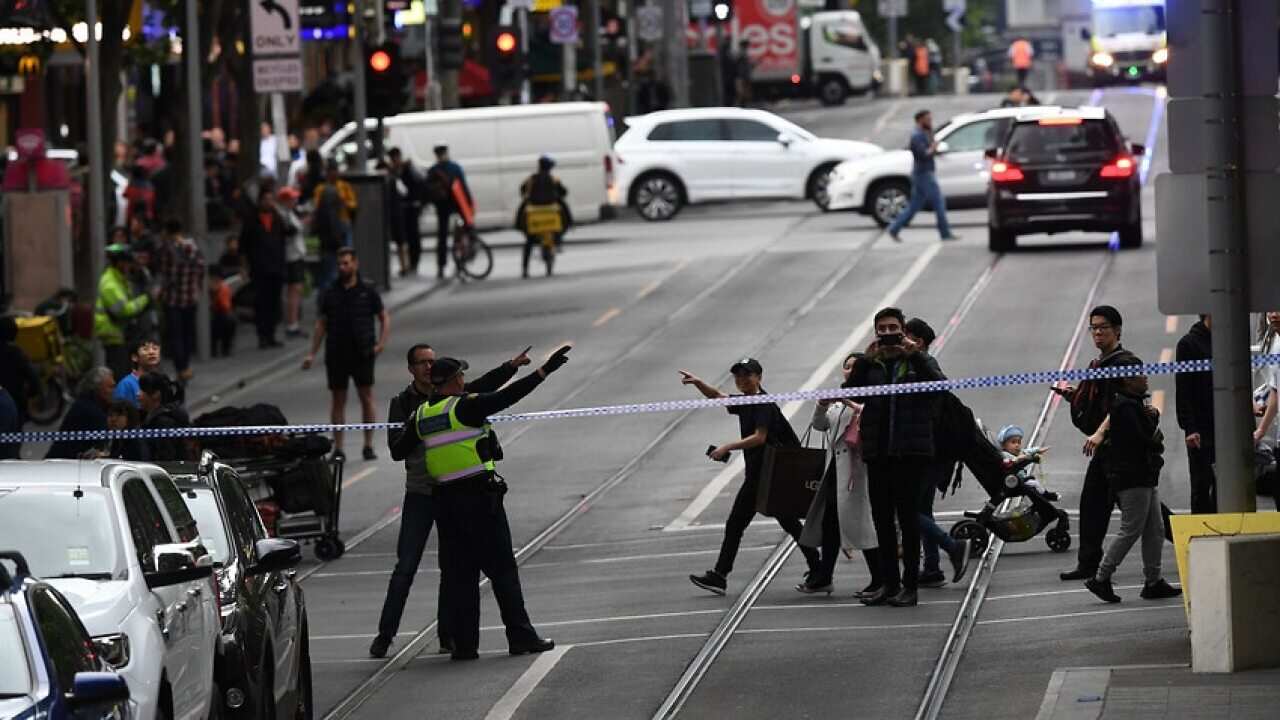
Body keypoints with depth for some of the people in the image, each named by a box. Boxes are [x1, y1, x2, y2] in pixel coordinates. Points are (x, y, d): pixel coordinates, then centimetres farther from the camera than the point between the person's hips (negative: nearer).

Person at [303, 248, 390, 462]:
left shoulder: (368, 291, 3)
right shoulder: (330, 294, 7)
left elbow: (384, 318, 8)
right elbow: (321, 324, 10)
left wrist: (381, 343, -7)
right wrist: (312, 353, 2)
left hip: (362, 354, -2)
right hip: (336, 354, 2)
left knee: (366, 398, -1)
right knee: (337, 400, 3)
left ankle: (368, 446, 6)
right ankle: (338, 449, 6)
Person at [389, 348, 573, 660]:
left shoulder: (421, 415, 6)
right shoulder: (465, 407, -10)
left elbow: (398, 451, 15)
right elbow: (507, 396, -18)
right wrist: (544, 371, -18)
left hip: (446, 500, 5)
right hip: (481, 495, -5)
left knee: (459, 573, 9)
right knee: (502, 568, 0)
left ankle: (464, 643, 5)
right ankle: (520, 637, -1)